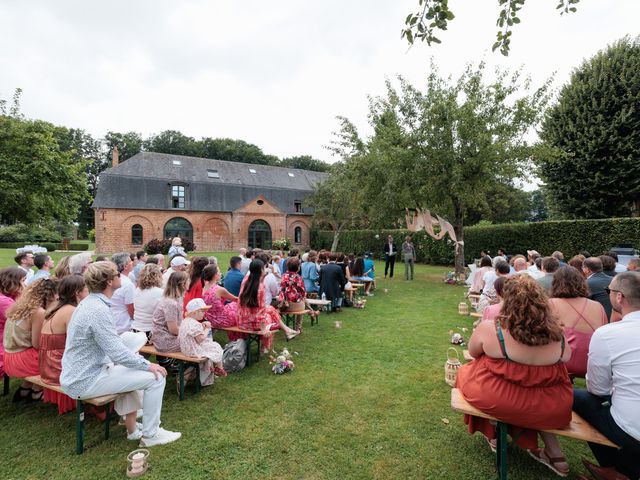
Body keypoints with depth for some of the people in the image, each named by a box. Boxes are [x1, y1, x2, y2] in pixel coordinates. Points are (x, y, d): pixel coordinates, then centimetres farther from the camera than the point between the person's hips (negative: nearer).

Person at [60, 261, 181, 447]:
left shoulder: (88, 302, 6)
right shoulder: (98, 310, -25)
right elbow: (117, 353, -26)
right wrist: (148, 365, -14)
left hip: (76, 375, 10)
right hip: (85, 381, -10)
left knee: (132, 370, 28)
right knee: (155, 377, -9)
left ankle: (132, 428, 31)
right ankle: (150, 435, 7)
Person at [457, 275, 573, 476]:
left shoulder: (487, 329, -21)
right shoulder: (558, 337, -12)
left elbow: (473, 353, -2)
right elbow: (566, 358, 9)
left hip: (497, 401, -3)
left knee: (467, 371, 25)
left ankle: (492, 435, 34)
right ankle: (553, 452, 28)